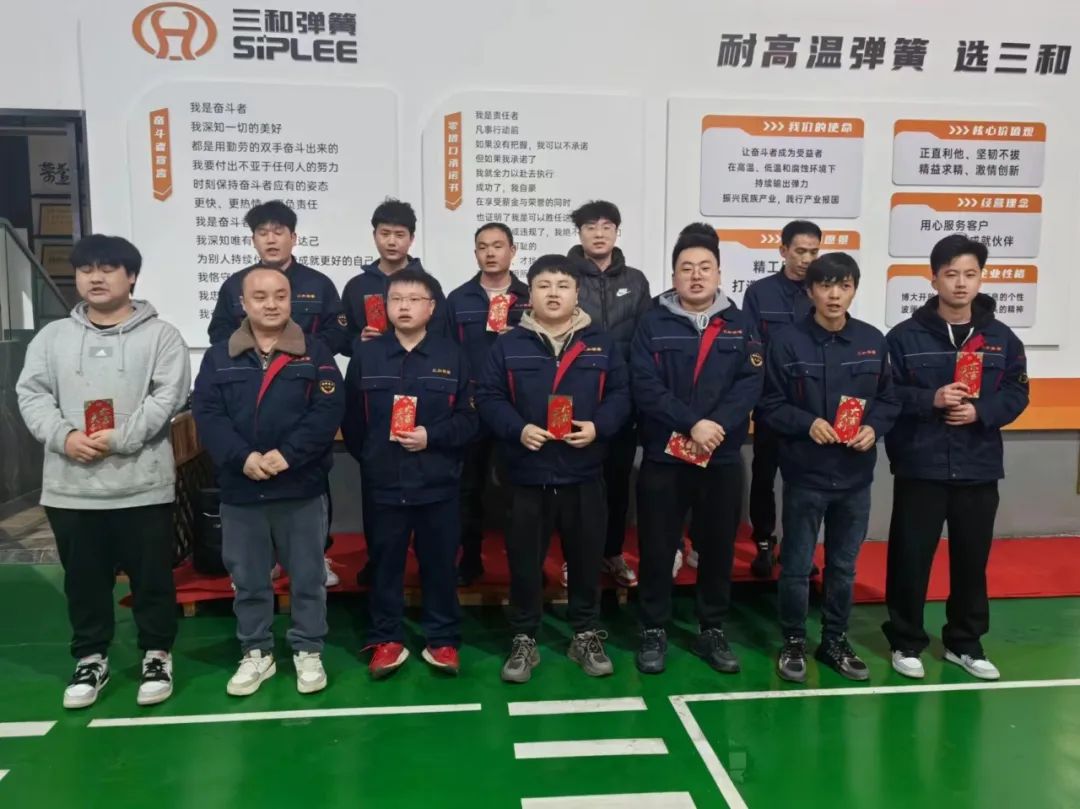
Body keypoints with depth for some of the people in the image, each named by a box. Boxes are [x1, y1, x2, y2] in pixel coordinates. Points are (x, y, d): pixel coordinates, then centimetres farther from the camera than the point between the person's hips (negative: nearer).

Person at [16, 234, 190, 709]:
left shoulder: (160, 335, 0)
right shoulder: (52, 336, 11)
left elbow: (168, 397, -9)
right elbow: (31, 393, 5)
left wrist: (119, 438, -18)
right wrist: (63, 436, -12)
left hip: (142, 484, -3)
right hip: (70, 487, 3)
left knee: (151, 577, 7)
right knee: (84, 579, 14)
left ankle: (157, 655, 24)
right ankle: (91, 658, 31)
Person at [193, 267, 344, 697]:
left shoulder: (315, 352, 0)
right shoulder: (219, 356, 5)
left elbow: (328, 411, -10)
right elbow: (207, 415, -4)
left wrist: (287, 455, -20)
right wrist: (242, 457, -19)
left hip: (302, 487, -1)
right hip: (240, 489, 2)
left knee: (307, 576, 9)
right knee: (248, 580, 14)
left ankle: (308, 652, 26)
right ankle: (256, 654, 30)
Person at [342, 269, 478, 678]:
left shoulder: (451, 355, 0)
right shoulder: (366, 355, 2)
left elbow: (469, 418, -3)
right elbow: (351, 419, 5)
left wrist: (432, 438, -15)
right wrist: (369, 458, 3)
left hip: (438, 483, -1)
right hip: (384, 484, 1)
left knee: (440, 563, 9)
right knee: (385, 563, 10)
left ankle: (443, 640, 23)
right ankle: (387, 641, 25)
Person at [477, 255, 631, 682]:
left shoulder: (601, 344, 5)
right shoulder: (508, 345, 2)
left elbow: (620, 395, 4)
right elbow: (488, 398, -1)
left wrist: (599, 427, -14)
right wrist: (517, 429, -17)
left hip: (584, 476, 1)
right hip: (527, 476, -1)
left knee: (586, 558, 12)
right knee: (524, 561, 8)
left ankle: (587, 636, 30)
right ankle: (524, 641, 24)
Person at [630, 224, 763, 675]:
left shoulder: (739, 325, 7)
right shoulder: (653, 323, 0)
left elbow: (750, 383, -4)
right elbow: (644, 386, -11)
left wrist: (717, 425, -19)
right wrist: (692, 425, -20)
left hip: (723, 458, 2)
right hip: (663, 456, -2)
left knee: (719, 547, 11)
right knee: (657, 548, 5)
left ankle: (712, 632, 27)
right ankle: (654, 632, 20)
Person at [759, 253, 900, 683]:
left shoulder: (873, 341, 2)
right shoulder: (788, 341, -9)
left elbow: (889, 399, 9)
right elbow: (770, 406, -6)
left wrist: (874, 428, -10)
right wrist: (808, 423, -21)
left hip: (855, 476, 4)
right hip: (805, 474, -3)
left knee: (844, 565, 16)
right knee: (796, 566, 7)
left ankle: (835, 642, 33)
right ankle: (794, 643, 26)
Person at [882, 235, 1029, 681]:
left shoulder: (1002, 338, 4)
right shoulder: (905, 336, -4)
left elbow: (1016, 394, 5)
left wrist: (981, 411, -13)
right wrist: (930, 400, -20)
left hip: (978, 468, 3)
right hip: (920, 467, -3)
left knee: (972, 559, 13)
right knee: (911, 558, 4)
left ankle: (965, 643, 31)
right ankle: (906, 642, 21)